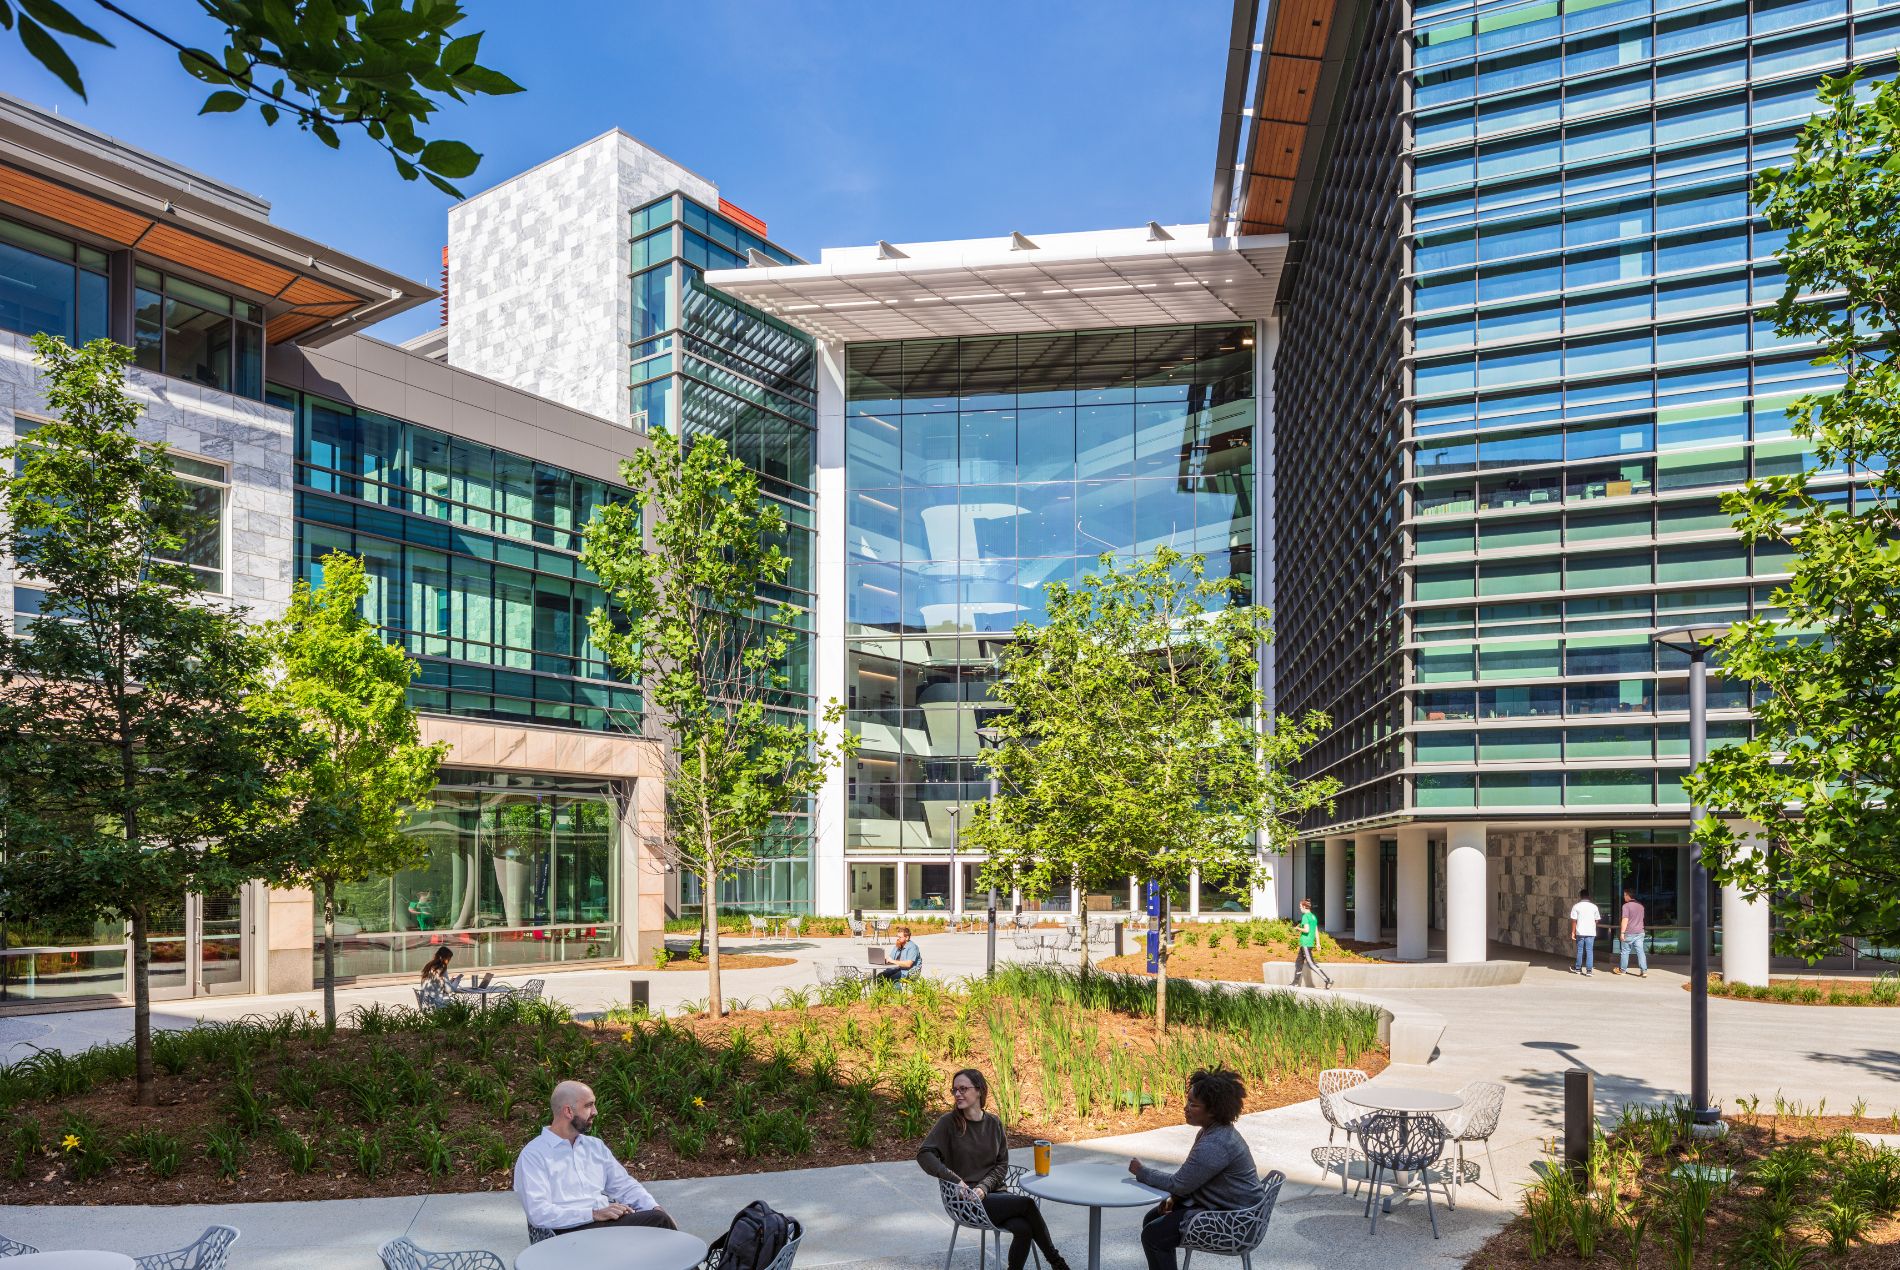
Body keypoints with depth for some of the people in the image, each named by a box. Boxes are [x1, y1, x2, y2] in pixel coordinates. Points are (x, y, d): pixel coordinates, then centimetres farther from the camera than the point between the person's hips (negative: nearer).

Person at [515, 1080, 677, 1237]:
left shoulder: (595, 1146, 22)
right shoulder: (533, 1155, 1)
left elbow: (624, 1185, 21)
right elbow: (538, 1213, -11)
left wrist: (655, 1208, 1)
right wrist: (594, 1214, -18)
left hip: (611, 1222, 6)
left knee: (658, 1217, -27)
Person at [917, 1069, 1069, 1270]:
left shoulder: (994, 1123, 7)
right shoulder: (948, 1122, -6)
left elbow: (1002, 1164, 7)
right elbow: (924, 1154, -15)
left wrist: (984, 1187, -12)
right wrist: (956, 1180, -25)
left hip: (992, 1194, 4)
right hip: (966, 1200, -4)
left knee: (1023, 1228, -27)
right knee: (1027, 1204, -23)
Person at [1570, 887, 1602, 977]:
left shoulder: (1576, 906, -3)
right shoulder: (1594, 907, 0)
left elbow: (1574, 920, -4)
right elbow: (1597, 920, 7)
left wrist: (1573, 932, 4)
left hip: (1580, 932, 0)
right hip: (1591, 932, 0)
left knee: (1580, 950, 11)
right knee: (1589, 951, 2)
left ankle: (1578, 968, 21)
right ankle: (1589, 970, -3)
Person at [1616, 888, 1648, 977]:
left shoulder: (1626, 905, -14)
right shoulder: (1640, 905, 8)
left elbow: (1625, 920, -19)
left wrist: (1622, 932, -17)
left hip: (1629, 933, -5)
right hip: (1639, 932, 5)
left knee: (1625, 951, 8)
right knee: (1640, 951, 2)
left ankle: (1622, 970, 18)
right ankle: (1644, 971, -5)